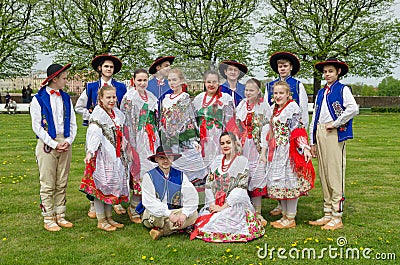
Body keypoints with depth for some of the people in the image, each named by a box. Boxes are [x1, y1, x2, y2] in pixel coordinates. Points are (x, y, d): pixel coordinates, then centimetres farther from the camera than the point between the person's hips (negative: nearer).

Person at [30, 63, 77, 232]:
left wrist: (68, 141, -5)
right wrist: (54, 144, -12)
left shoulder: (66, 98, 11)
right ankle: (48, 219, 10)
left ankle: (60, 216, 19)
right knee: (48, 184, 1)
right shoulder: (39, 99, -3)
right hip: (47, 145, -4)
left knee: (62, 184, 9)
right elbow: (36, 126, -7)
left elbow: (73, 123, 11)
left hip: (65, 145, 5)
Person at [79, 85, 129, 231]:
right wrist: (90, 151, -37)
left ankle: (109, 217, 25)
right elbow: (94, 134, -25)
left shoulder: (117, 114, 12)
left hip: (116, 156, 8)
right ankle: (101, 220, 11)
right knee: (100, 186, 0)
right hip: (102, 155, -8)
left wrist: (123, 148, 17)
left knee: (113, 185, 13)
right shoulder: (97, 115, -13)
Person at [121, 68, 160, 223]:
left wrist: (156, 139, 17)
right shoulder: (129, 97, -6)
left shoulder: (151, 97, 13)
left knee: (153, 169, 5)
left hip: (152, 139, 6)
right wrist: (130, 143, -14)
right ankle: (133, 208, 9)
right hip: (138, 139, -6)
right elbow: (126, 122, -9)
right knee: (140, 171, -6)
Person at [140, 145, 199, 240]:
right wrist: (169, 214, -28)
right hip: (154, 213, -3)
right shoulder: (149, 176, -6)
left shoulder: (180, 176, 3)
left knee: (193, 214, -22)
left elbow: (192, 197, -8)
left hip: (175, 212, 4)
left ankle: (161, 231, -21)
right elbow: (150, 202, -17)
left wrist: (184, 214, -26)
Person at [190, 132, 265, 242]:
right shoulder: (217, 160, 13)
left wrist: (223, 207, -16)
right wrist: (212, 204, -5)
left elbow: (240, 188, -10)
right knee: (202, 218, -18)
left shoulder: (242, 161, -3)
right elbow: (209, 184, 9)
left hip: (235, 205, -5)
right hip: (215, 203, 5)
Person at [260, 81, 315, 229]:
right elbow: (269, 132, 16)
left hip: (289, 150, -8)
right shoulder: (273, 110, 15)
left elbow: (299, 130, -13)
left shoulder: (292, 108, -7)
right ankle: (284, 215, 20)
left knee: (289, 181, -3)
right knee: (278, 182, 10)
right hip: (275, 151, 8)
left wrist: (305, 148, -24)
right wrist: (263, 151, 14)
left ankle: (291, 219, 6)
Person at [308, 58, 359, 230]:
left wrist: (335, 124, -13)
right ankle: (327, 214, 16)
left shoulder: (343, 90, -1)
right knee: (323, 175, 8)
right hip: (320, 134, 7)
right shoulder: (320, 93, 19)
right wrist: (313, 141, 14)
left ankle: (337, 217, 0)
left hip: (335, 135, -7)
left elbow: (353, 109, -19)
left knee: (335, 174, -6)